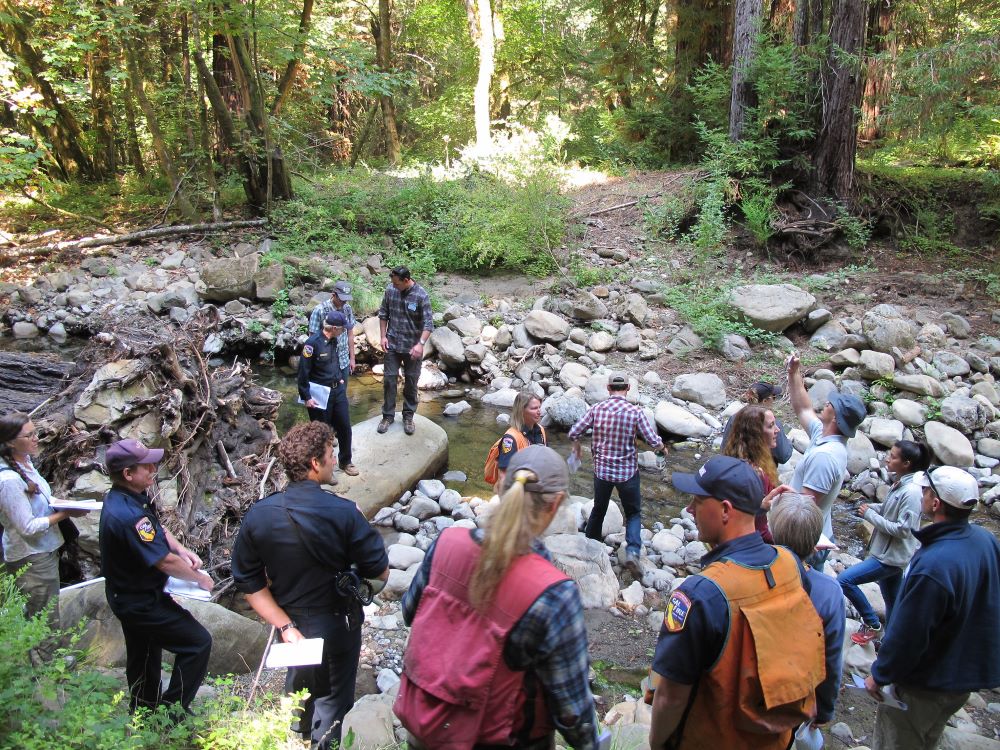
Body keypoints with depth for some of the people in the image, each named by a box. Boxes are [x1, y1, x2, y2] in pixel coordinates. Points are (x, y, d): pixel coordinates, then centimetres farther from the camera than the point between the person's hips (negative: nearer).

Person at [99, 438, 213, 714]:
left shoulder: (128, 497, -3)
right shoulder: (128, 515, -34)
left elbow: (158, 528, 13)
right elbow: (166, 562, -28)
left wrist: (182, 550, -2)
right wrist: (199, 578, -13)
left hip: (131, 596, 10)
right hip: (140, 604, -10)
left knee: (144, 659, 26)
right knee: (198, 642, -4)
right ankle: (173, 709, 7)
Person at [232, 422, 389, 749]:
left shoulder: (257, 516, -15)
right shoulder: (344, 513, -27)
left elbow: (250, 583, -11)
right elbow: (380, 572, -18)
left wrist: (285, 626, -9)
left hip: (291, 620, 5)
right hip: (336, 624, -5)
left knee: (300, 683, 33)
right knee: (331, 701, 19)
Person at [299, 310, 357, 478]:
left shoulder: (335, 340, 1)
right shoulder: (313, 343, -21)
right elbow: (303, 371, -17)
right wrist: (306, 397, -16)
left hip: (338, 390, 7)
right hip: (320, 394, -7)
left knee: (345, 427, 13)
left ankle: (345, 461, 32)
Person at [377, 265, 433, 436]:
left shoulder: (421, 296, -16)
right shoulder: (390, 290, -6)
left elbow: (428, 323, -17)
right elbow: (383, 313, 7)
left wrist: (421, 343, -29)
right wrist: (383, 336, 0)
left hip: (412, 347, -2)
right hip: (392, 345, 2)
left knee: (411, 382, 9)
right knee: (389, 380, 5)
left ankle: (408, 416, 24)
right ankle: (388, 415, 19)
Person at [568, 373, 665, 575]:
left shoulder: (596, 409, -7)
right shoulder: (635, 412, -14)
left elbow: (573, 433, -4)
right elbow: (654, 442, -13)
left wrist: (577, 447, 17)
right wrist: (662, 448, 10)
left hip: (601, 470, 2)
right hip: (627, 471, -2)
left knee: (598, 510, 22)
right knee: (634, 513, 14)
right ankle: (632, 551, -4)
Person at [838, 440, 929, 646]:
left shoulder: (911, 492, -25)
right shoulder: (899, 484, 3)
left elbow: (902, 529, -24)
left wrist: (870, 515, -19)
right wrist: (872, 507, 0)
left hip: (891, 557, -9)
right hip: (887, 552, 9)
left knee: (844, 580, -12)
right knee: (892, 602, 20)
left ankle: (872, 625, 4)